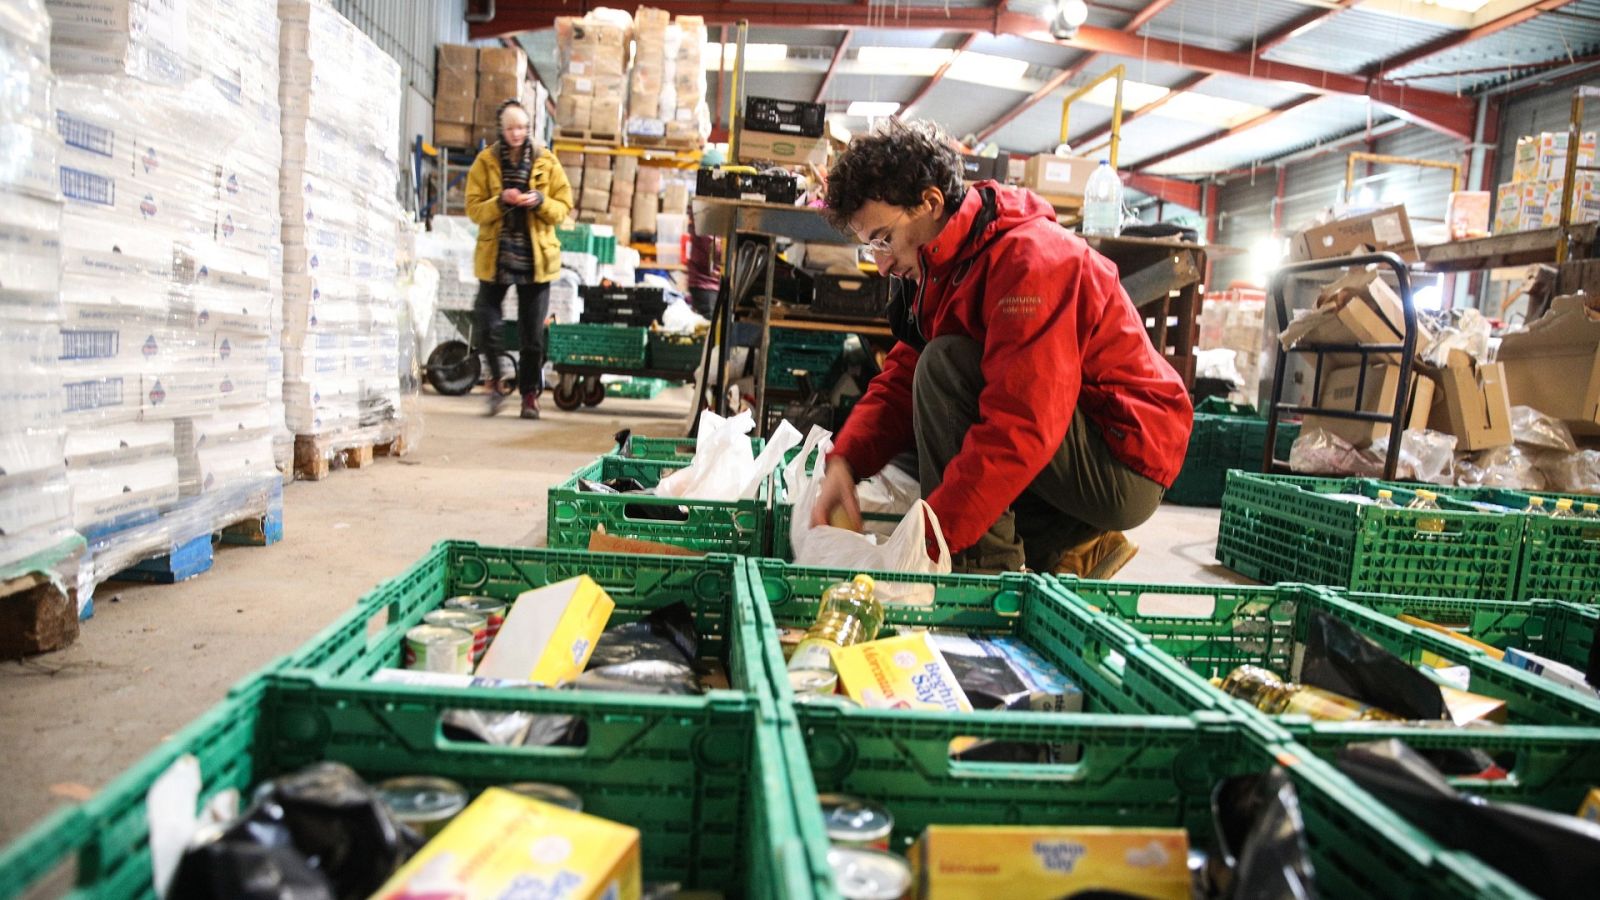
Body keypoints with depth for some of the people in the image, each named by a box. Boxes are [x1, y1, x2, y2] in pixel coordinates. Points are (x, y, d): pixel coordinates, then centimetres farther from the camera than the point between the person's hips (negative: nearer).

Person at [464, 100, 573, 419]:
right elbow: (474, 209, -1)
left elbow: (564, 207, 3)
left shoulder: (546, 162, 5)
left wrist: (540, 202, -16)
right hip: (495, 256, 0)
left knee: (532, 333, 4)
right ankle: (495, 380, 15)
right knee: (487, 321, -8)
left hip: (535, 257, 0)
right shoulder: (485, 161, 4)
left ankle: (530, 393, 16)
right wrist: (501, 201, -19)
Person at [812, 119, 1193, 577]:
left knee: (944, 366, -23)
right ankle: (1074, 547, 8)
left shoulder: (1029, 259, -22)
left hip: (1126, 467, -9)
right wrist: (845, 462, -15)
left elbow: (1021, 427, -32)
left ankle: (984, 574, -18)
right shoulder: (945, 268, 8)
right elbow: (901, 380, 3)